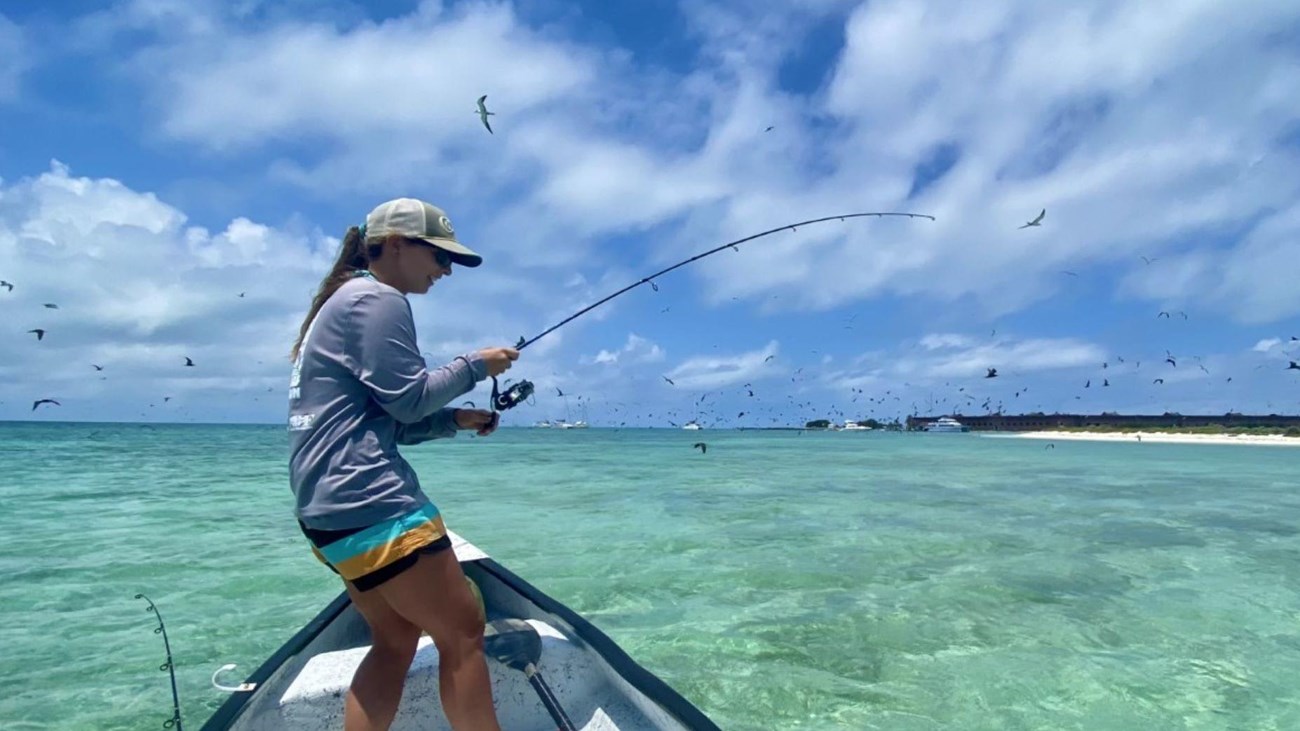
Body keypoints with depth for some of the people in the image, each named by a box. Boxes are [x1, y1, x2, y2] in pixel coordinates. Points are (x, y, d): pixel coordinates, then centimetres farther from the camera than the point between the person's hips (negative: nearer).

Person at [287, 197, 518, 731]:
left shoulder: (343, 301, 23)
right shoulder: (377, 299, -8)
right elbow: (407, 398, -14)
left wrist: (455, 420, 14)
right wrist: (475, 366, -1)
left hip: (327, 504, 11)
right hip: (366, 499, -11)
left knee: (396, 637, 14)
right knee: (462, 632, -4)